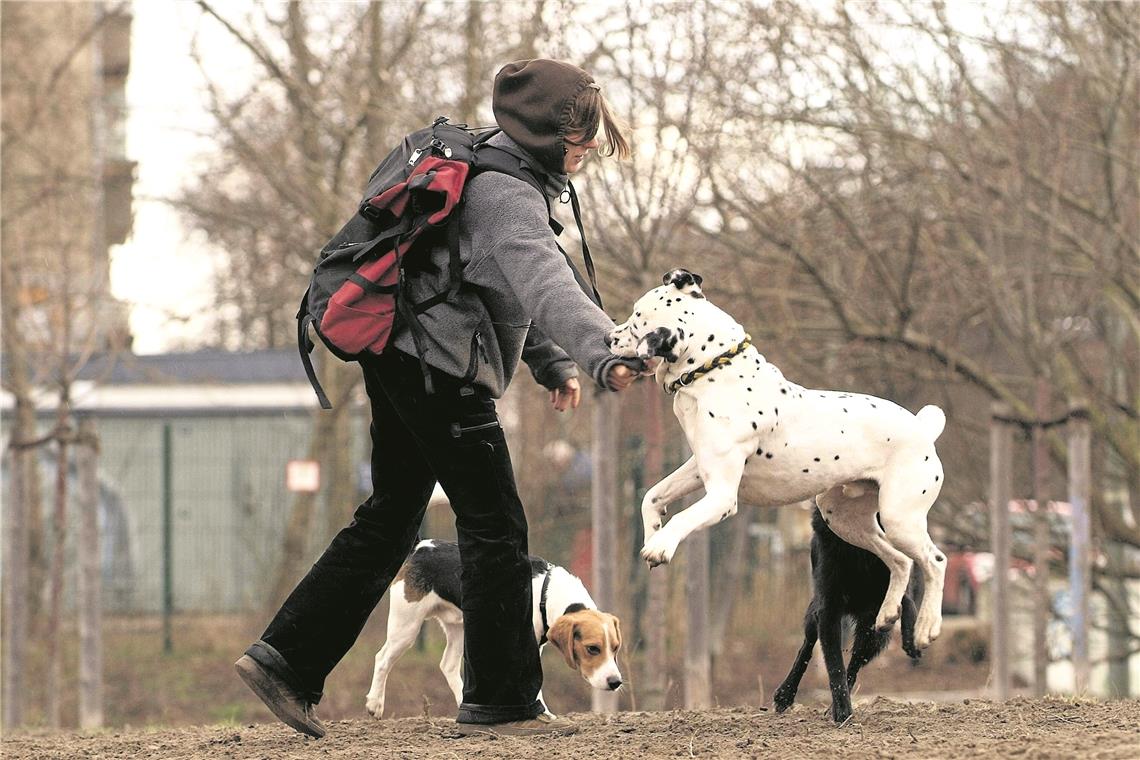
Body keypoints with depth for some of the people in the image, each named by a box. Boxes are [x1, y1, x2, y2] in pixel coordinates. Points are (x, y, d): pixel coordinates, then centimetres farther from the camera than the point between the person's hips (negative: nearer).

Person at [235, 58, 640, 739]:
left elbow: (514, 288, 28)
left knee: (389, 522, 16)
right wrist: (602, 351, -49)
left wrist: (553, 363, 21)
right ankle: (501, 703, -2)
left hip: (403, 364, 11)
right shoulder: (508, 197, -17)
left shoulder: (495, 178, 18)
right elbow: (545, 285, -35)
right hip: (441, 371, -11)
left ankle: (285, 659, 14)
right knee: (496, 528, -5)